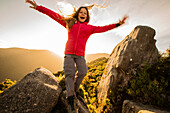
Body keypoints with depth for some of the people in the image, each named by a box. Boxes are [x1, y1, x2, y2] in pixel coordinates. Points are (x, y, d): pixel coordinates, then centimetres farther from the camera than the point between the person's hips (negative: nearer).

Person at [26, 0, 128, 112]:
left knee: (83, 72, -17)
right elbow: (55, 15, 16)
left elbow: (103, 28, 6)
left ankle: (75, 90, 6)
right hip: (69, 53, 0)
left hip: (80, 55, 0)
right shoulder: (69, 22, 16)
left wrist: (117, 24, -2)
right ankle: (70, 97, -3)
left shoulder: (89, 28, 14)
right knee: (69, 74, -8)